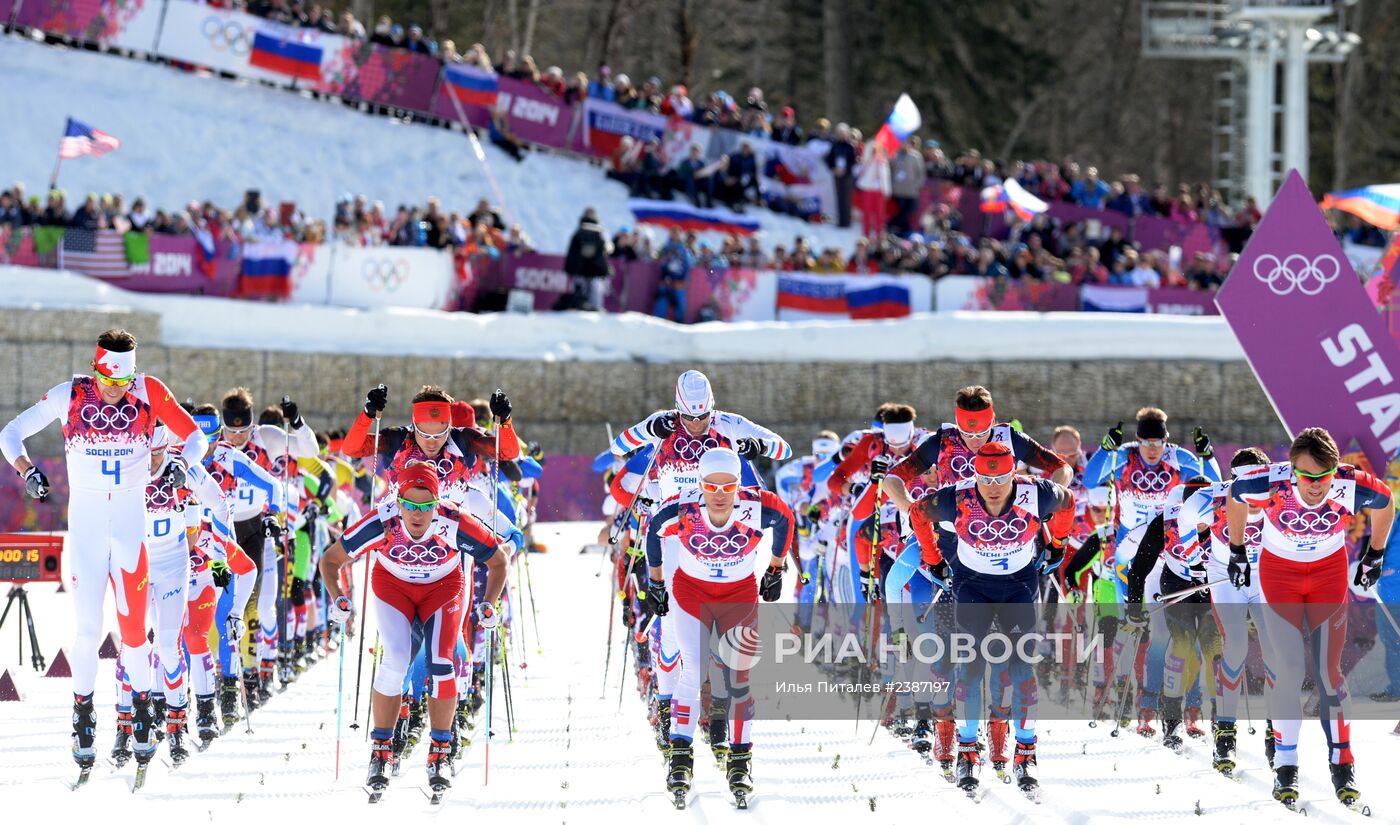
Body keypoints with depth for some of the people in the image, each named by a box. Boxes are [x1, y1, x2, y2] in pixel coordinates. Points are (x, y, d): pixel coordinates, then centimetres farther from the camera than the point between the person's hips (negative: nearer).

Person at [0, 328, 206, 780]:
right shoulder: (69, 396, -5)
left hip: (131, 525, 0)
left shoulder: (149, 392, -5)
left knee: (133, 628, -3)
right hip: (84, 523, 0)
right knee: (87, 629, -5)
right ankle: (83, 715, 9)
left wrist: (181, 461, -18)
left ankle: (142, 706, 16)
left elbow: (194, 435, 3)